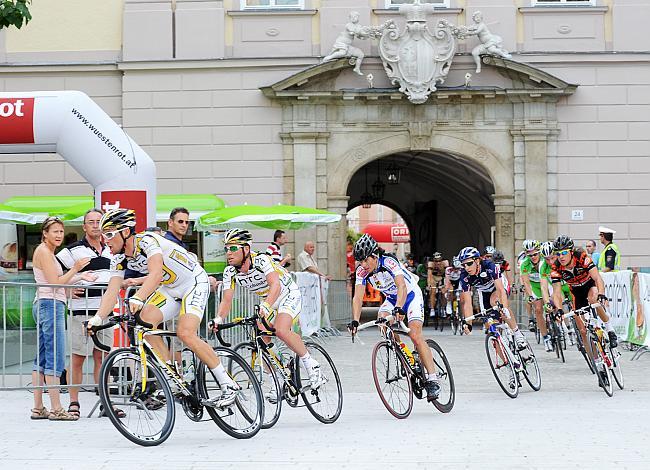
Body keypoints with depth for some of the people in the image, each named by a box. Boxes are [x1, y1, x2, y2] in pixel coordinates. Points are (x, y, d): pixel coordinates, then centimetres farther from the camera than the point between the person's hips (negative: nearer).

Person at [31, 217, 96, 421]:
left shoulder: (47, 252, 20)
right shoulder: (43, 251, -10)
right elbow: (54, 283, -15)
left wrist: (79, 277, 12)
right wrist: (75, 269, -12)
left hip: (44, 306, 11)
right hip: (50, 305, -11)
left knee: (42, 359, 9)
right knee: (55, 359, -10)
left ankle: (38, 408, 11)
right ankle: (56, 409, -11)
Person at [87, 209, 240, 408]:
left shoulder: (147, 241, -28)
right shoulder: (119, 259, -5)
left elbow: (156, 274, -45)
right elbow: (112, 291, -12)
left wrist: (138, 299, -60)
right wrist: (98, 318, -29)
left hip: (194, 283, -8)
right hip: (170, 289, 8)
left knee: (185, 333, -24)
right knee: (144, 320, -16)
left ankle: (228, 385, -14)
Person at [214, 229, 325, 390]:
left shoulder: (260, 260, -30)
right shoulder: (230, 272, -12)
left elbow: (275, 285, -44)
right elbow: (226, 300, -14)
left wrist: (266, 306, -61)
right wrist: (218, 319, -33)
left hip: (288, 294, -7)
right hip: (267, 301, 7)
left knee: (280, 330, -29)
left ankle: (312, 366, -14)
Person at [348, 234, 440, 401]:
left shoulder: (388, 262, -31)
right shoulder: (362, 272, -15)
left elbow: (401, 286, -44)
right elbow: (358, 297, -21)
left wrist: (398, 308, -60)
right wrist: (355, 321, -36)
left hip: (410, 295, -6)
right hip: (391, 298, 6)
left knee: (415, 335, -21)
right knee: (382, 320, -24)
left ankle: (433, 379, -22)